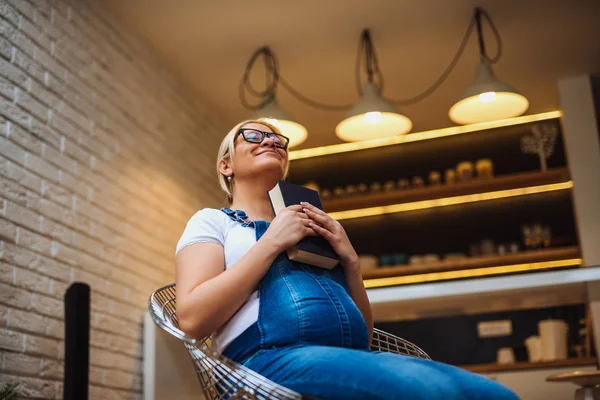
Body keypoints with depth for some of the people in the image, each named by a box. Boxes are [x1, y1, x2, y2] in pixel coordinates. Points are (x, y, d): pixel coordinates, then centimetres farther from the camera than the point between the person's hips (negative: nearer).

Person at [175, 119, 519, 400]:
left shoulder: (312, 233, 30)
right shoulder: (212, 221, 17)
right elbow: (192, 319, -4)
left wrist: (350, 258, 8)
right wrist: (273, 241, -4)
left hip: (354, 356, 6)